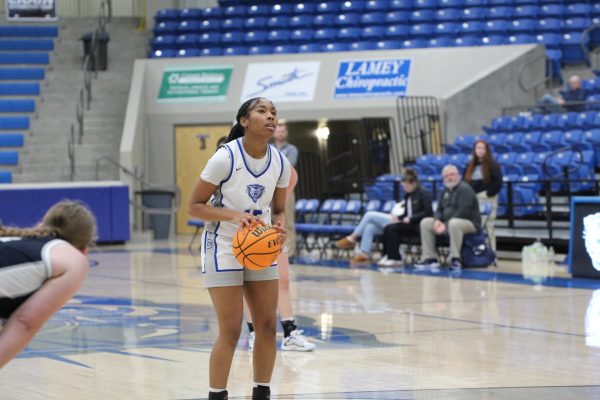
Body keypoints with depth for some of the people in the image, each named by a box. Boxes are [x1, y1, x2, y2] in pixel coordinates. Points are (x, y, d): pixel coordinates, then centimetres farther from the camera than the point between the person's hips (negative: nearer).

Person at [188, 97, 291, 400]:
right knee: (231, 331, -8)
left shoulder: (280, 162, -3)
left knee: (267, 326, 4)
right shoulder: (225, 157, -18)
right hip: (224, 250, -6)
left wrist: (279, 227, -12)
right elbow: (194, 206, -14)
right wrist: (233, 216, -27)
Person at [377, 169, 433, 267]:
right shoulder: (408, 195, 16)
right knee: (387, 228, -16)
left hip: (419, 225, -8)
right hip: (410, 223, 8)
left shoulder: (424, 193, -7)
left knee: (392, 229, -24)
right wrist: (399, 217, -1)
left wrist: (411, 218, -18)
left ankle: (394, 258, -20)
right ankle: (387, 256, -18)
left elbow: (428, 212, -14)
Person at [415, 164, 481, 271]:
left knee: (454, 223, -41)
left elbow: (463, 212, -23)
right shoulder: (445, 191, 14)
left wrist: (446, 225, -23)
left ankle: (455, 259, -33)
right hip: (448, 222, 9)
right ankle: (430, 258, -8)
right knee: (425, 222, -2)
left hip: (469, 223, -9)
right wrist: (437, 220, -9)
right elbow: (439, 210, 15)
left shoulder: (464, 189, -13)